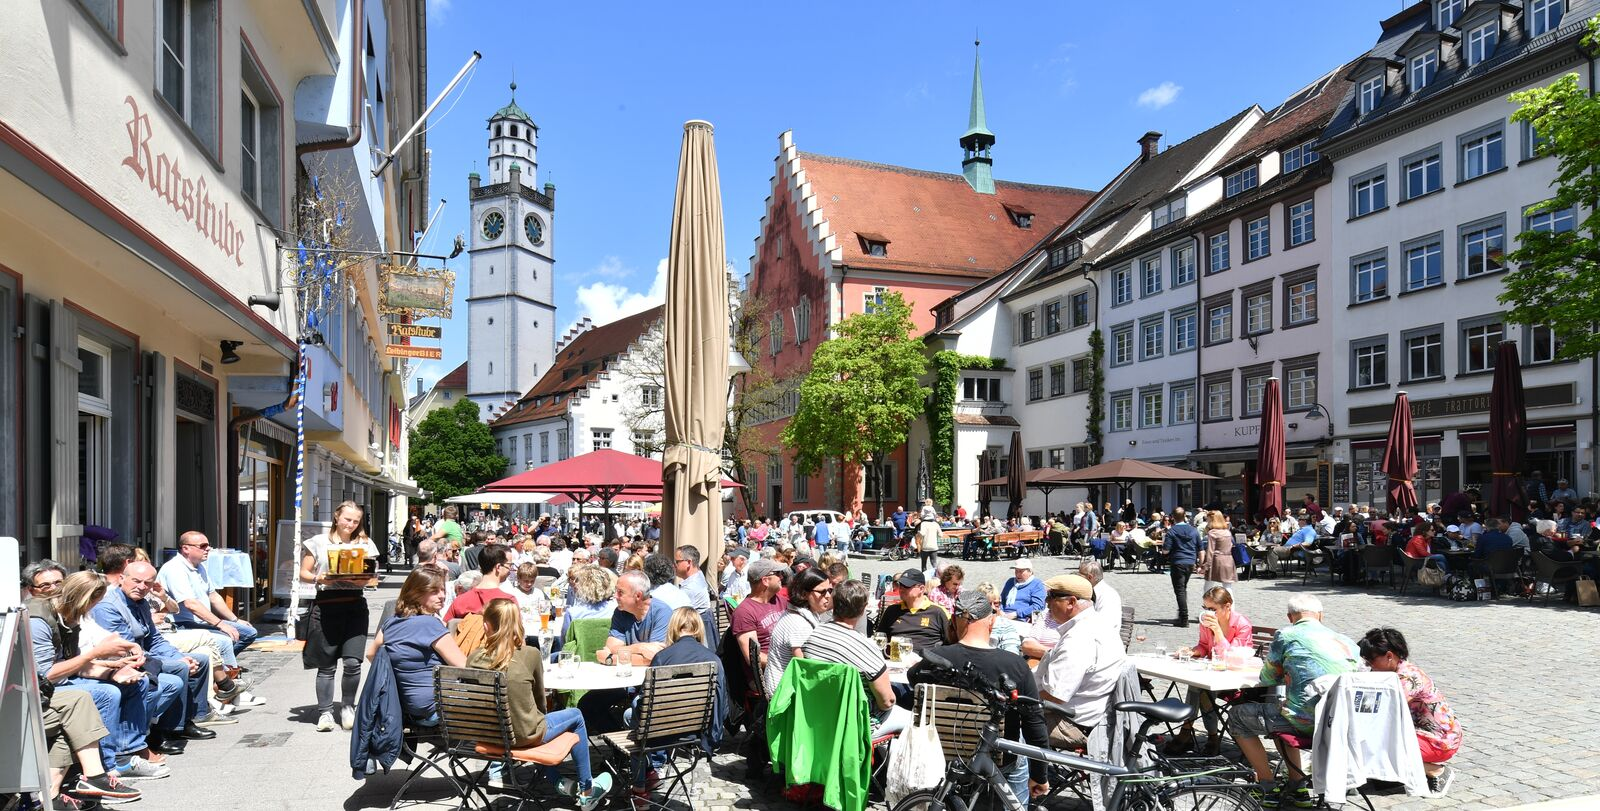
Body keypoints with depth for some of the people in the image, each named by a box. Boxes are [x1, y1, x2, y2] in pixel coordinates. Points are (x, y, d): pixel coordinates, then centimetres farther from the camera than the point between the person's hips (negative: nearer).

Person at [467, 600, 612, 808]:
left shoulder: (474, 658, -10)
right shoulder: (530, 654, -17)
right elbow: (540, 699, -1)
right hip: (524, 734, -4)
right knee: (575, 715, 21)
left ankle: (558, 782, 44)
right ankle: (586, 791, 31)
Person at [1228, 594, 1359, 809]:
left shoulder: (1285, 635, 0)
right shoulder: (1348, 642, 13)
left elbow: (1267, 679, 10)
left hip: (1306, 722, -7)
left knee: (1237, 717, 15)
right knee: (1282, 715, 35)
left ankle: (1269, 788, 14)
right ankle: (1299, 788, 29)